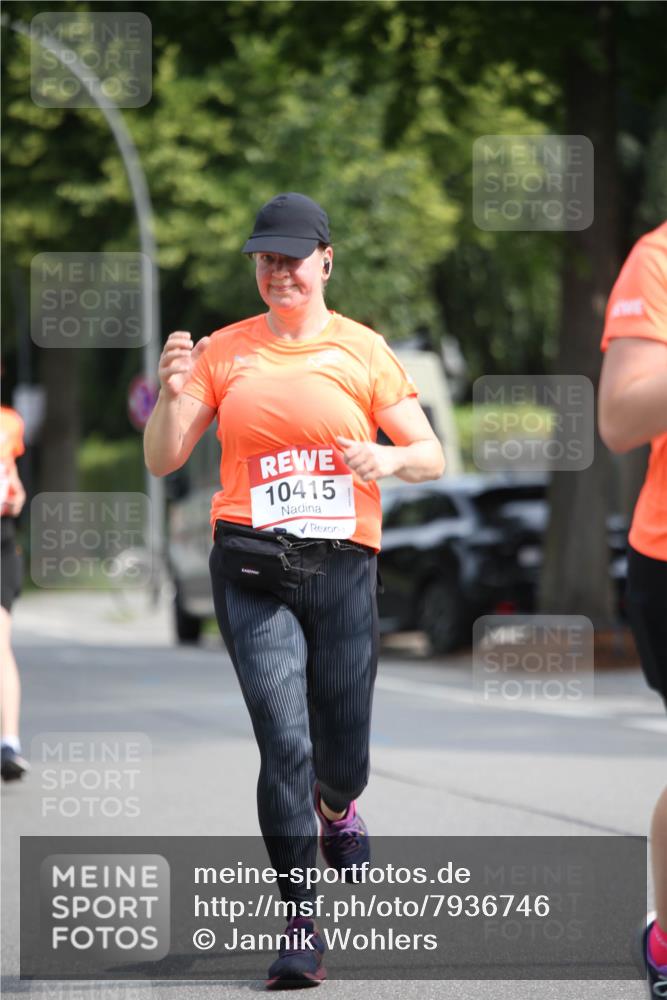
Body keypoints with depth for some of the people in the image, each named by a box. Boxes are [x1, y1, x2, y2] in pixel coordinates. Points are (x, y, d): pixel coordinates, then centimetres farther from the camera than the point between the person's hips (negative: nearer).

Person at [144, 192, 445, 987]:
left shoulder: (363, 351, 5)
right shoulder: (224, 352, 7)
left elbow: (431, 457, 6)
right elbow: (162, 461, 5)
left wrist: (388, 458, -16)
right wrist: (173, 395, -14)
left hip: (342, 563, 1)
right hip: (251, 569, -1)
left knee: (341, 760, 7)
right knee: (285, 743, -15)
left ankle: (336, 811, 45)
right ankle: (301, 927, -9)